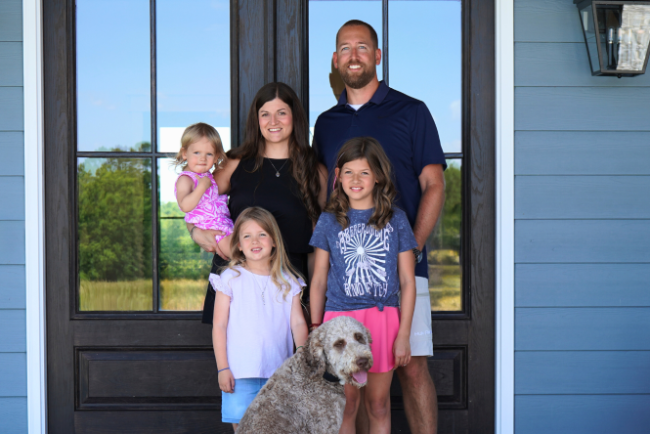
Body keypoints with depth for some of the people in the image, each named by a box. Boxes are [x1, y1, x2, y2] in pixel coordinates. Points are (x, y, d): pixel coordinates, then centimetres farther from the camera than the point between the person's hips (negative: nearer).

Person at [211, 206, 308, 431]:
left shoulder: (287, 281, 9)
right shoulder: (231, 279, 1)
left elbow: (298, 322, 5)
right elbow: (219, 326, 0)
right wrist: (222, 368, -5)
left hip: (278, 373, 2)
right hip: (240, 373, -2)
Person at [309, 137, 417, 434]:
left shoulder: (395, 220, 3)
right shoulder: (329, 221, 4)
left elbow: (407, 281, 4)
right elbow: (318, 280, 9)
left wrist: (403, 335, -1)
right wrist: (315, 331, 7)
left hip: (383, 317, 0)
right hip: (339, 317, 0)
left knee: (379, 405, 6)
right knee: (346, 404, 3)